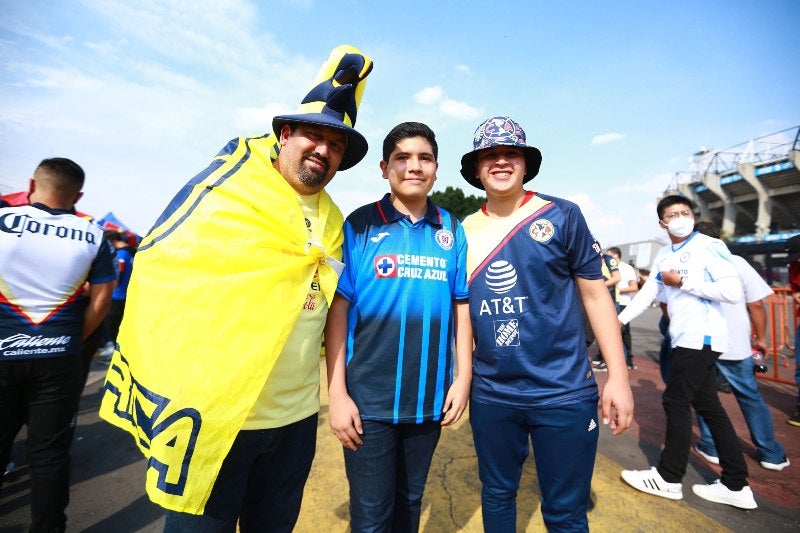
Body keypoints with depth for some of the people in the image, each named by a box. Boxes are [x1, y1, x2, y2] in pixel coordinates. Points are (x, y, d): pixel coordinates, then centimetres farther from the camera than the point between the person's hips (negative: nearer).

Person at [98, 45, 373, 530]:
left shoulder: (333, 223, 6)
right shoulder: (232, 182, -9)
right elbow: (159, 269, -9)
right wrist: (165, 386, -9)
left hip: (296, 418, 5)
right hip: (209, 416, -4)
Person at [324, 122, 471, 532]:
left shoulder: (451, 230, 2)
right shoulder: (360, 224, -5)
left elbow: (461, 306, 5)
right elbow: (338, 308, -7)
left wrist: (463, 377, 1)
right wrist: (337, 393, -10)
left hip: (430, 398, 3)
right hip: (368, 399, -2)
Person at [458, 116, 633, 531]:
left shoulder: (562, 216, -5)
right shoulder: (464, 232, 2)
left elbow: (595, 294, -2)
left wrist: (618, 376, -6)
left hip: (563, 393, -2)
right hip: (490, 395, 3)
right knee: (496, 497, 21)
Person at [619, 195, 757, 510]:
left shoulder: (710, 247, -8)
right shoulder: (663, 256, 13)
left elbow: (733, 293, -16)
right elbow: (647, 294, 11)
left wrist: (683, 282, -14)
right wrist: (620, 320, 3)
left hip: (702, 338, -8)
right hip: (685, 339, 8)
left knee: (676, 402, -1)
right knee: (707, 407, 11)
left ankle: (668, 478, 14)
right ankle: (735, 485, 23)